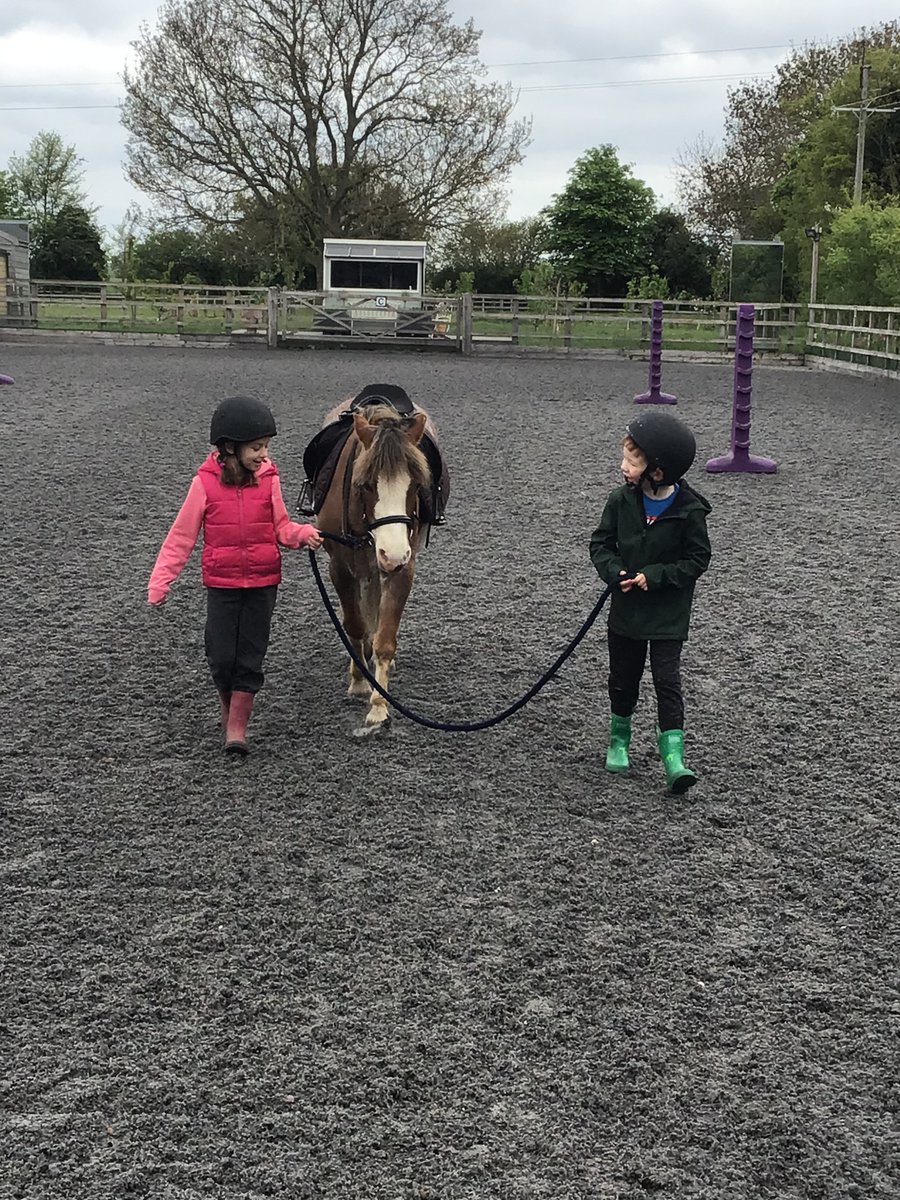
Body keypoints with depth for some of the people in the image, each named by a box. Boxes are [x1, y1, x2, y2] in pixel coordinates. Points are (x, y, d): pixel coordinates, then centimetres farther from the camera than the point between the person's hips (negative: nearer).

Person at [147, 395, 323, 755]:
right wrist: (161, 580, -6)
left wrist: (303, 534, -16)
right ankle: (227, 702, 32)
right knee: (221, 656, 2)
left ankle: (237, 728, 12)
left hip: (262, 582, 1)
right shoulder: (206, 482, -9)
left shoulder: (268, 478, -3)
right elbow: (182, 536, -3)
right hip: (222, 583, -1)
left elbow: (280, 527, 6)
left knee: (250, 655, 3)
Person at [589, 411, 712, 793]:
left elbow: (698, 559, -9)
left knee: (667, 680, -7)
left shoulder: (689, 510, -15)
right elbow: (600, 543, 3)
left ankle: (673, 757, -7)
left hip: (667, 614, -3)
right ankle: (619, 738, 36)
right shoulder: (621, 500, -5)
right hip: (626, 608, 4)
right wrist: (615, 571, -17)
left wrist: (655, 576, -20)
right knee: (623, 678, 15)